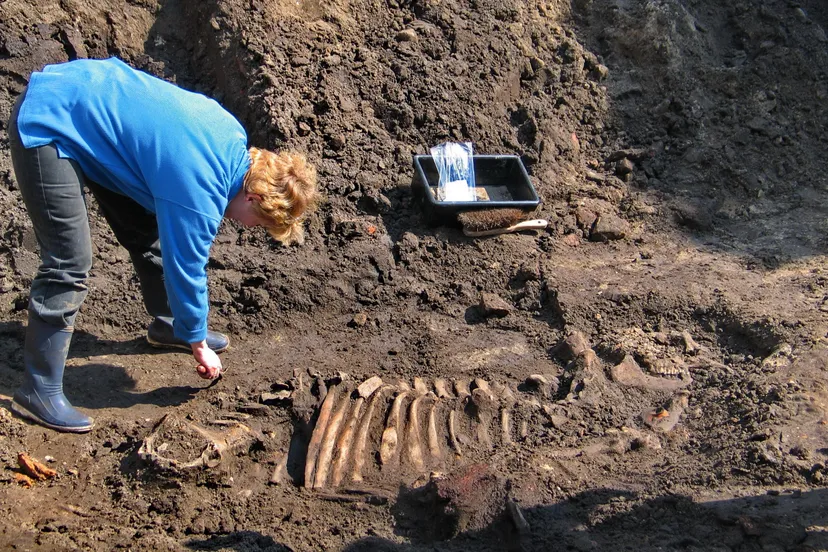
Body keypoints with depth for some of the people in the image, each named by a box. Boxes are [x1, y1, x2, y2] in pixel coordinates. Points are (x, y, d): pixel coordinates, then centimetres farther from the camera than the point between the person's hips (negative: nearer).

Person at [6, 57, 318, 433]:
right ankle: (38, 391, -4)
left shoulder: (233, 137, -3)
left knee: (148, 232, 15)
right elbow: (185, 268, -16)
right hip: (46, 129, -10)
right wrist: (198, 344, -1)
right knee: (70, 265, -14)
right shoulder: (199, 193, -27)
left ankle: (167, 325, 35)